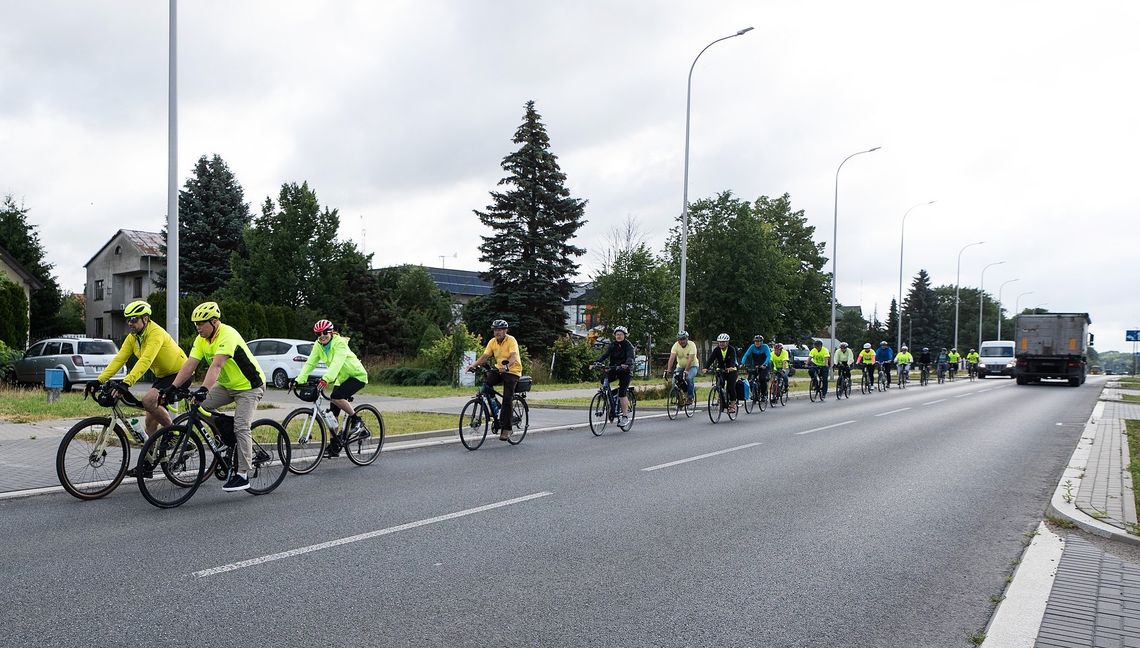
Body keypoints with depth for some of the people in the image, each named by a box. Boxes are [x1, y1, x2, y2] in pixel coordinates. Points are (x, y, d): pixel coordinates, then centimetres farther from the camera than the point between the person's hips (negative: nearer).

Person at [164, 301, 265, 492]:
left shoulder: (227, 335, -26)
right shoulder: (201, 340, -1)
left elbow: (216, 366, -38)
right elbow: (189, 365, -7)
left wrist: (204, 389, -49)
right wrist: (173, 387, -17)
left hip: (250, 386, -8)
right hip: (227, 385, 8)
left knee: (240, 427, -15)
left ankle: (242, 475, -8)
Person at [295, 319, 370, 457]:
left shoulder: (340, 343, -23)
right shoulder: (318, 346, -3)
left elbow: (337, 363, -37)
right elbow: (310, 364, -10)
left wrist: (326, 379, -52)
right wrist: (299, 380, -24)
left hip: (357, 376, -7)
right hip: (342, 378, 7)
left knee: (336, 397, -29)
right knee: (333, 411, 0)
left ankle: (356, 421, -10)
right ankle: (334, 444, 10)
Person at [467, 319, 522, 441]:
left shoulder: (511, 340, -15)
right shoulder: (492, 342, 2)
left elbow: (514, 356, -30)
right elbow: (485, 356, -5)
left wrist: (506, 366, -49)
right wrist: (473, 364, -22)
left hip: (512, 371, -5)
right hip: (499, 370, 5)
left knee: (507, 400, -13)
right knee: (486, 381, -23)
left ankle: (506, 429, -7)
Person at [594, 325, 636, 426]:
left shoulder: (628, 345, -7)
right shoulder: (612, 345, 4)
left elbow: (630, 357, -24)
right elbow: (605, 354, -9)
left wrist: (626, 364, -46)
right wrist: (597, 362, -29)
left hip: (624, 371, -4)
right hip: (613, 369, 4)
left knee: (622, 393, -15)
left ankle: (625, 417, -7)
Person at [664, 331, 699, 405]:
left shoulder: (692, 345, -24)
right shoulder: (676, 345, -16)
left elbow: (690, 359, -33)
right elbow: (671, 358, -24)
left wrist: (686, 371, -44)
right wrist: (668, 370, -36)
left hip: (692, 366, -4)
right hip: (680, 366, 4)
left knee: (689, 378, -30)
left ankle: (691, 396, -13)